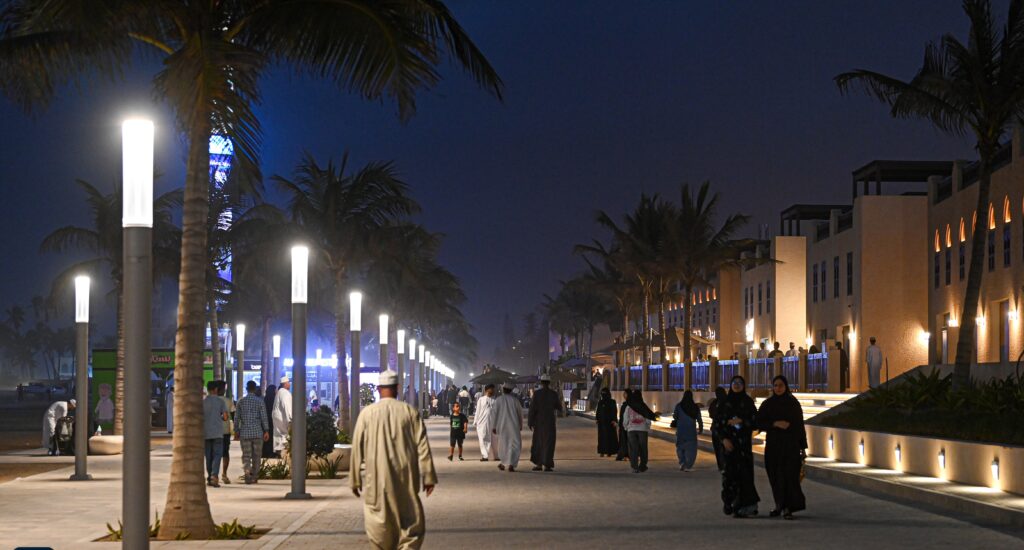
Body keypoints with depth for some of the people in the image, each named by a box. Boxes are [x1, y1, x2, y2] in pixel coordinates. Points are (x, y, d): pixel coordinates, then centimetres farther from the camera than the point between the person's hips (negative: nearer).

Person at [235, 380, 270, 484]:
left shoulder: (241, 401, 2)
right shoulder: (260, 401, -4)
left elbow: (236, 417, 5)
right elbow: (264, 417, -5)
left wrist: (236, 431, 13)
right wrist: (266, 431, 1)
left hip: (245, 433, 1)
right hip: (257, 432, -1)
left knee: (246, 455, 0)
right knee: (256, 455, 10)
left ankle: (247, 474, -20)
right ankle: (254, 476, 15)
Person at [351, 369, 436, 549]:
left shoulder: (367, 413, -2)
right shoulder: (410, 412, 0)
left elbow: (357, 449, 2)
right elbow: (422, 446, -2)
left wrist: (355, 480, 10)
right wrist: (428, 477, 2)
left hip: (376, 477, 0)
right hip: (405, 478, 0)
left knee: (379, 521, 10)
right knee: (411, 521, 8)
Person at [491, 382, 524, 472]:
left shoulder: (498, 400, -3)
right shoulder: (515, 400, -2)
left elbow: (494, 413, -4)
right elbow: (520, 413, 5)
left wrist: (494, 427, 1)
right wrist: (520, 425, 18)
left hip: (502, 426, 1)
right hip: (514, 426, -1)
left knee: (503, 444, 17)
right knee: (514, 444, 2)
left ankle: (503, 463, 25)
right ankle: (511, 464, -11)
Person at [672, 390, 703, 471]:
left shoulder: (679, 406, -6)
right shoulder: (695, 407, -2)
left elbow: (675, 416, 0)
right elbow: (699, 420, 2)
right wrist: (700, 429, 15)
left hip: (680, 430, 0)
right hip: (691, 431, 0)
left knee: (680, 447, 15)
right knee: (691, 449, 6)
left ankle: (682, 463, 3)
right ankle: (688, 466, 0)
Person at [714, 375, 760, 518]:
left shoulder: (748, 402, 5)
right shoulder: (724, 403, 6)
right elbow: (717, 423, 3)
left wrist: (741, 421, -13)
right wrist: (724, 438, -10)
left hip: (744, 442, 0)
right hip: (728, 442, 0)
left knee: (744, 472, -8)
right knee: (730, 472, -8)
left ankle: (742, 506, -6)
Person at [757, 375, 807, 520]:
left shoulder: (794, 403, 2)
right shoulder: (767, 404, 3)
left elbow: (800, 425, 4)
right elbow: (759, 423, -1)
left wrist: (803, 447, 1)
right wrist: (775, 424, -17)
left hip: (791, 444, -1)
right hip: (773, 444, 1)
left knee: (790, 475, -12)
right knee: (776, 476, 6)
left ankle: (787, 508, -16)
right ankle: (780, 505, 23)